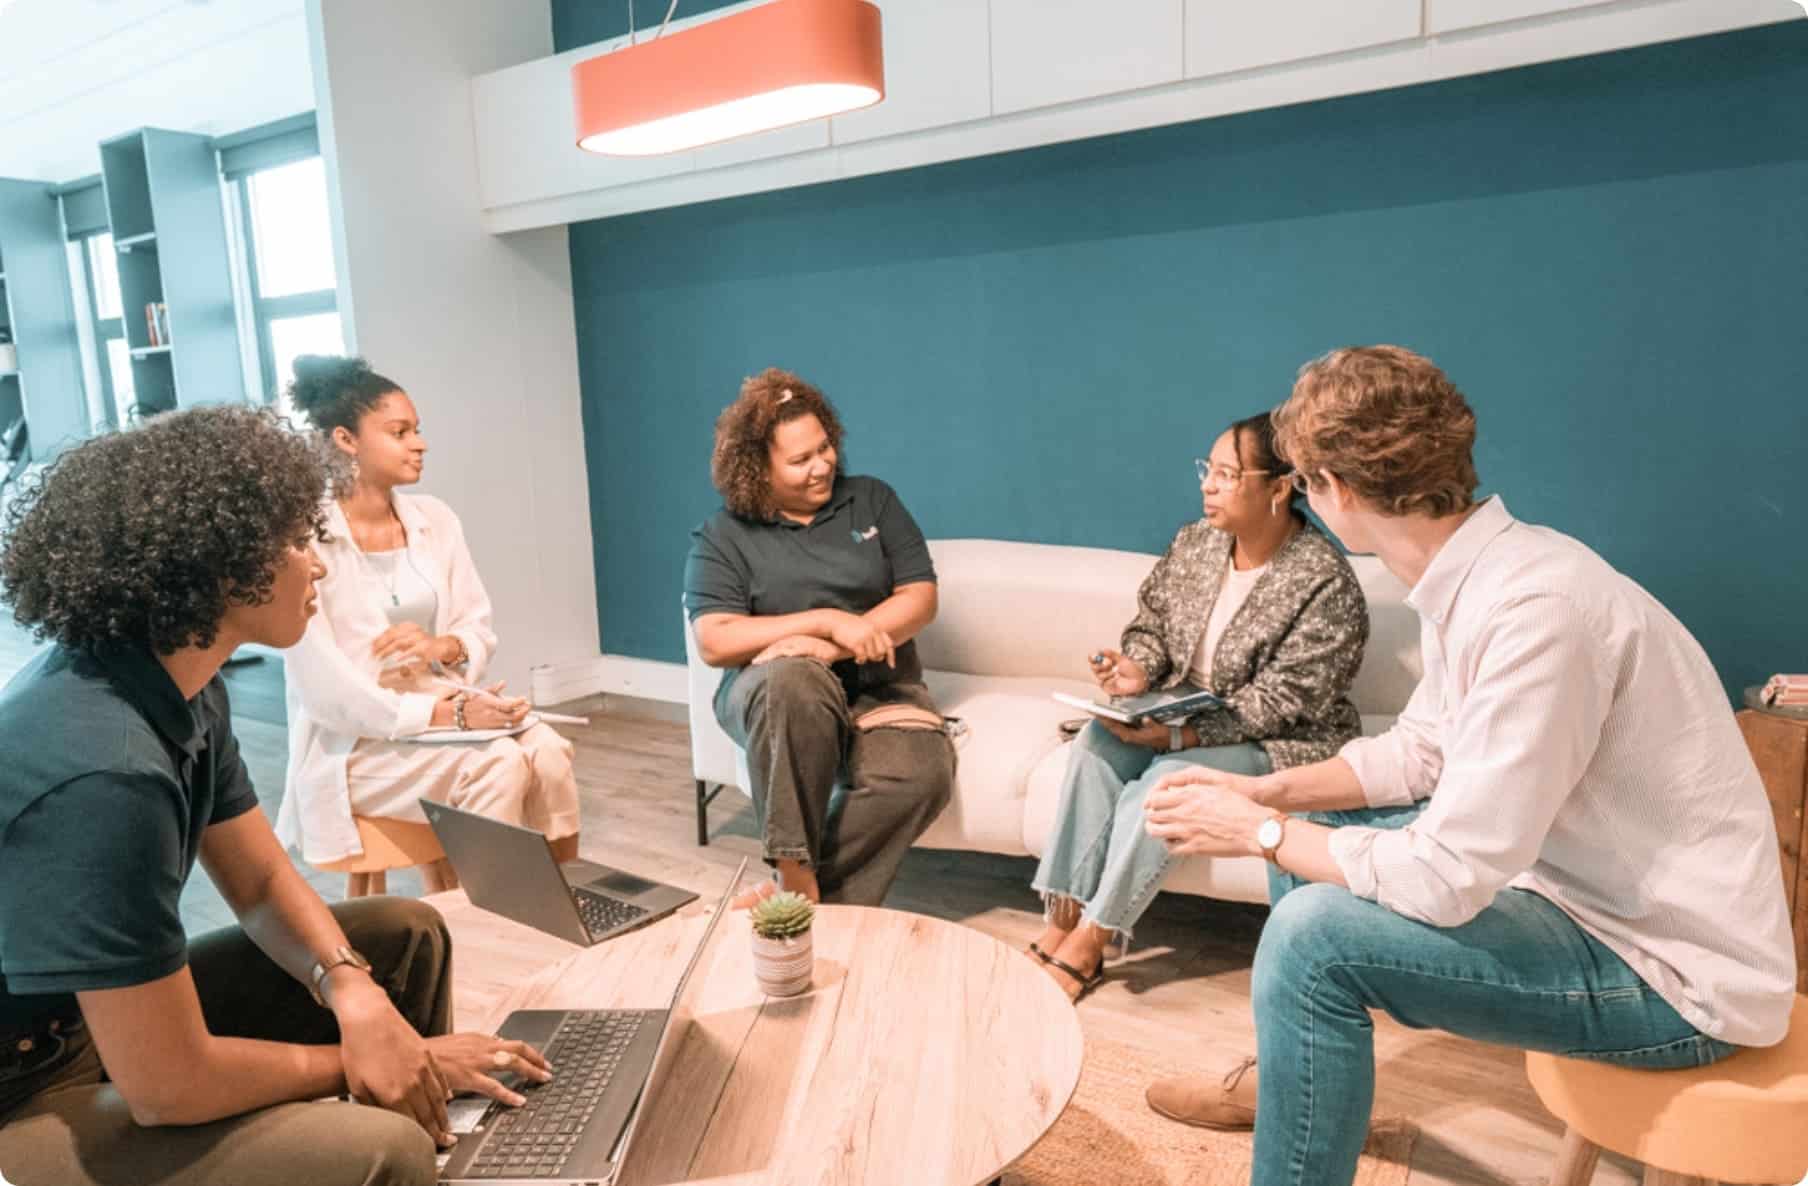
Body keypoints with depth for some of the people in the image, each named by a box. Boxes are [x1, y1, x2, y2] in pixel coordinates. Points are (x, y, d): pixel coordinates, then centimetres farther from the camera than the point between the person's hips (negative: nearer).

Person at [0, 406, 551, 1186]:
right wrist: (346, 1059, -12)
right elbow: (169, 1088, -28)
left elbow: (263, 883, 6)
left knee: (408, 932, 11)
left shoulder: (183, 686, -2)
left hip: (101, 1013, 10)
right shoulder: (104, 769, -32)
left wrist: (352, 990, -12)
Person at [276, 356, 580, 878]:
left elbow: (481, 630, 10)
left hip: (445, 706, 5)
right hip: (356, 743, -5)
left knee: (549, 753, -23)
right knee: (498, 766, -28)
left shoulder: (435, 519, 6)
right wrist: (446, 713, -23)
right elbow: (327, 691, -17)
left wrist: (444, 647, -14)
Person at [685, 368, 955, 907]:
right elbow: (715, 643, -11)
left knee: (922, 771, -31)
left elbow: (921, 598, 1)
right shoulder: (721, 535, 0)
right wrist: (828, 621, -19)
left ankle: (814, 896, -18)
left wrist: (835, 646, -15)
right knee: (793, 677, -40)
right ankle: (795, 873, -30)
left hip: (876, 687, 2)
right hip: (774, 691, -2)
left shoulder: (872, 500, 8)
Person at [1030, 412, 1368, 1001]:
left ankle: (1087, 945, -19)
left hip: (1280, 741, -6)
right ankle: (1061, 923, -21)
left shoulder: (1325, 583, -20)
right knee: (1096, 743, -22)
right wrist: (1137, 671, -13)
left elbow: (1278, 704, -22)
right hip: (1184, 712, 6)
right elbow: (1150, 625, 10)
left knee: (1167, 779, -31)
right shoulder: (1194, 543, 1)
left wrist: (1177, 735, -29)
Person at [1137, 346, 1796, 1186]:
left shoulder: (1534, 608, -31)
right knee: (1311, 829, 13)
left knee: (1313, 933, -24)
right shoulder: (1471, 576, -2)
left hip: (1676, 972, -9)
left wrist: (1259, 833, -16)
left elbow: (1446, 880, -30)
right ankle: (1289, 1078, 31)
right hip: (1587, 885, 9)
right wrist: (1268, 793, -1)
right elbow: (1420, 751, 10)